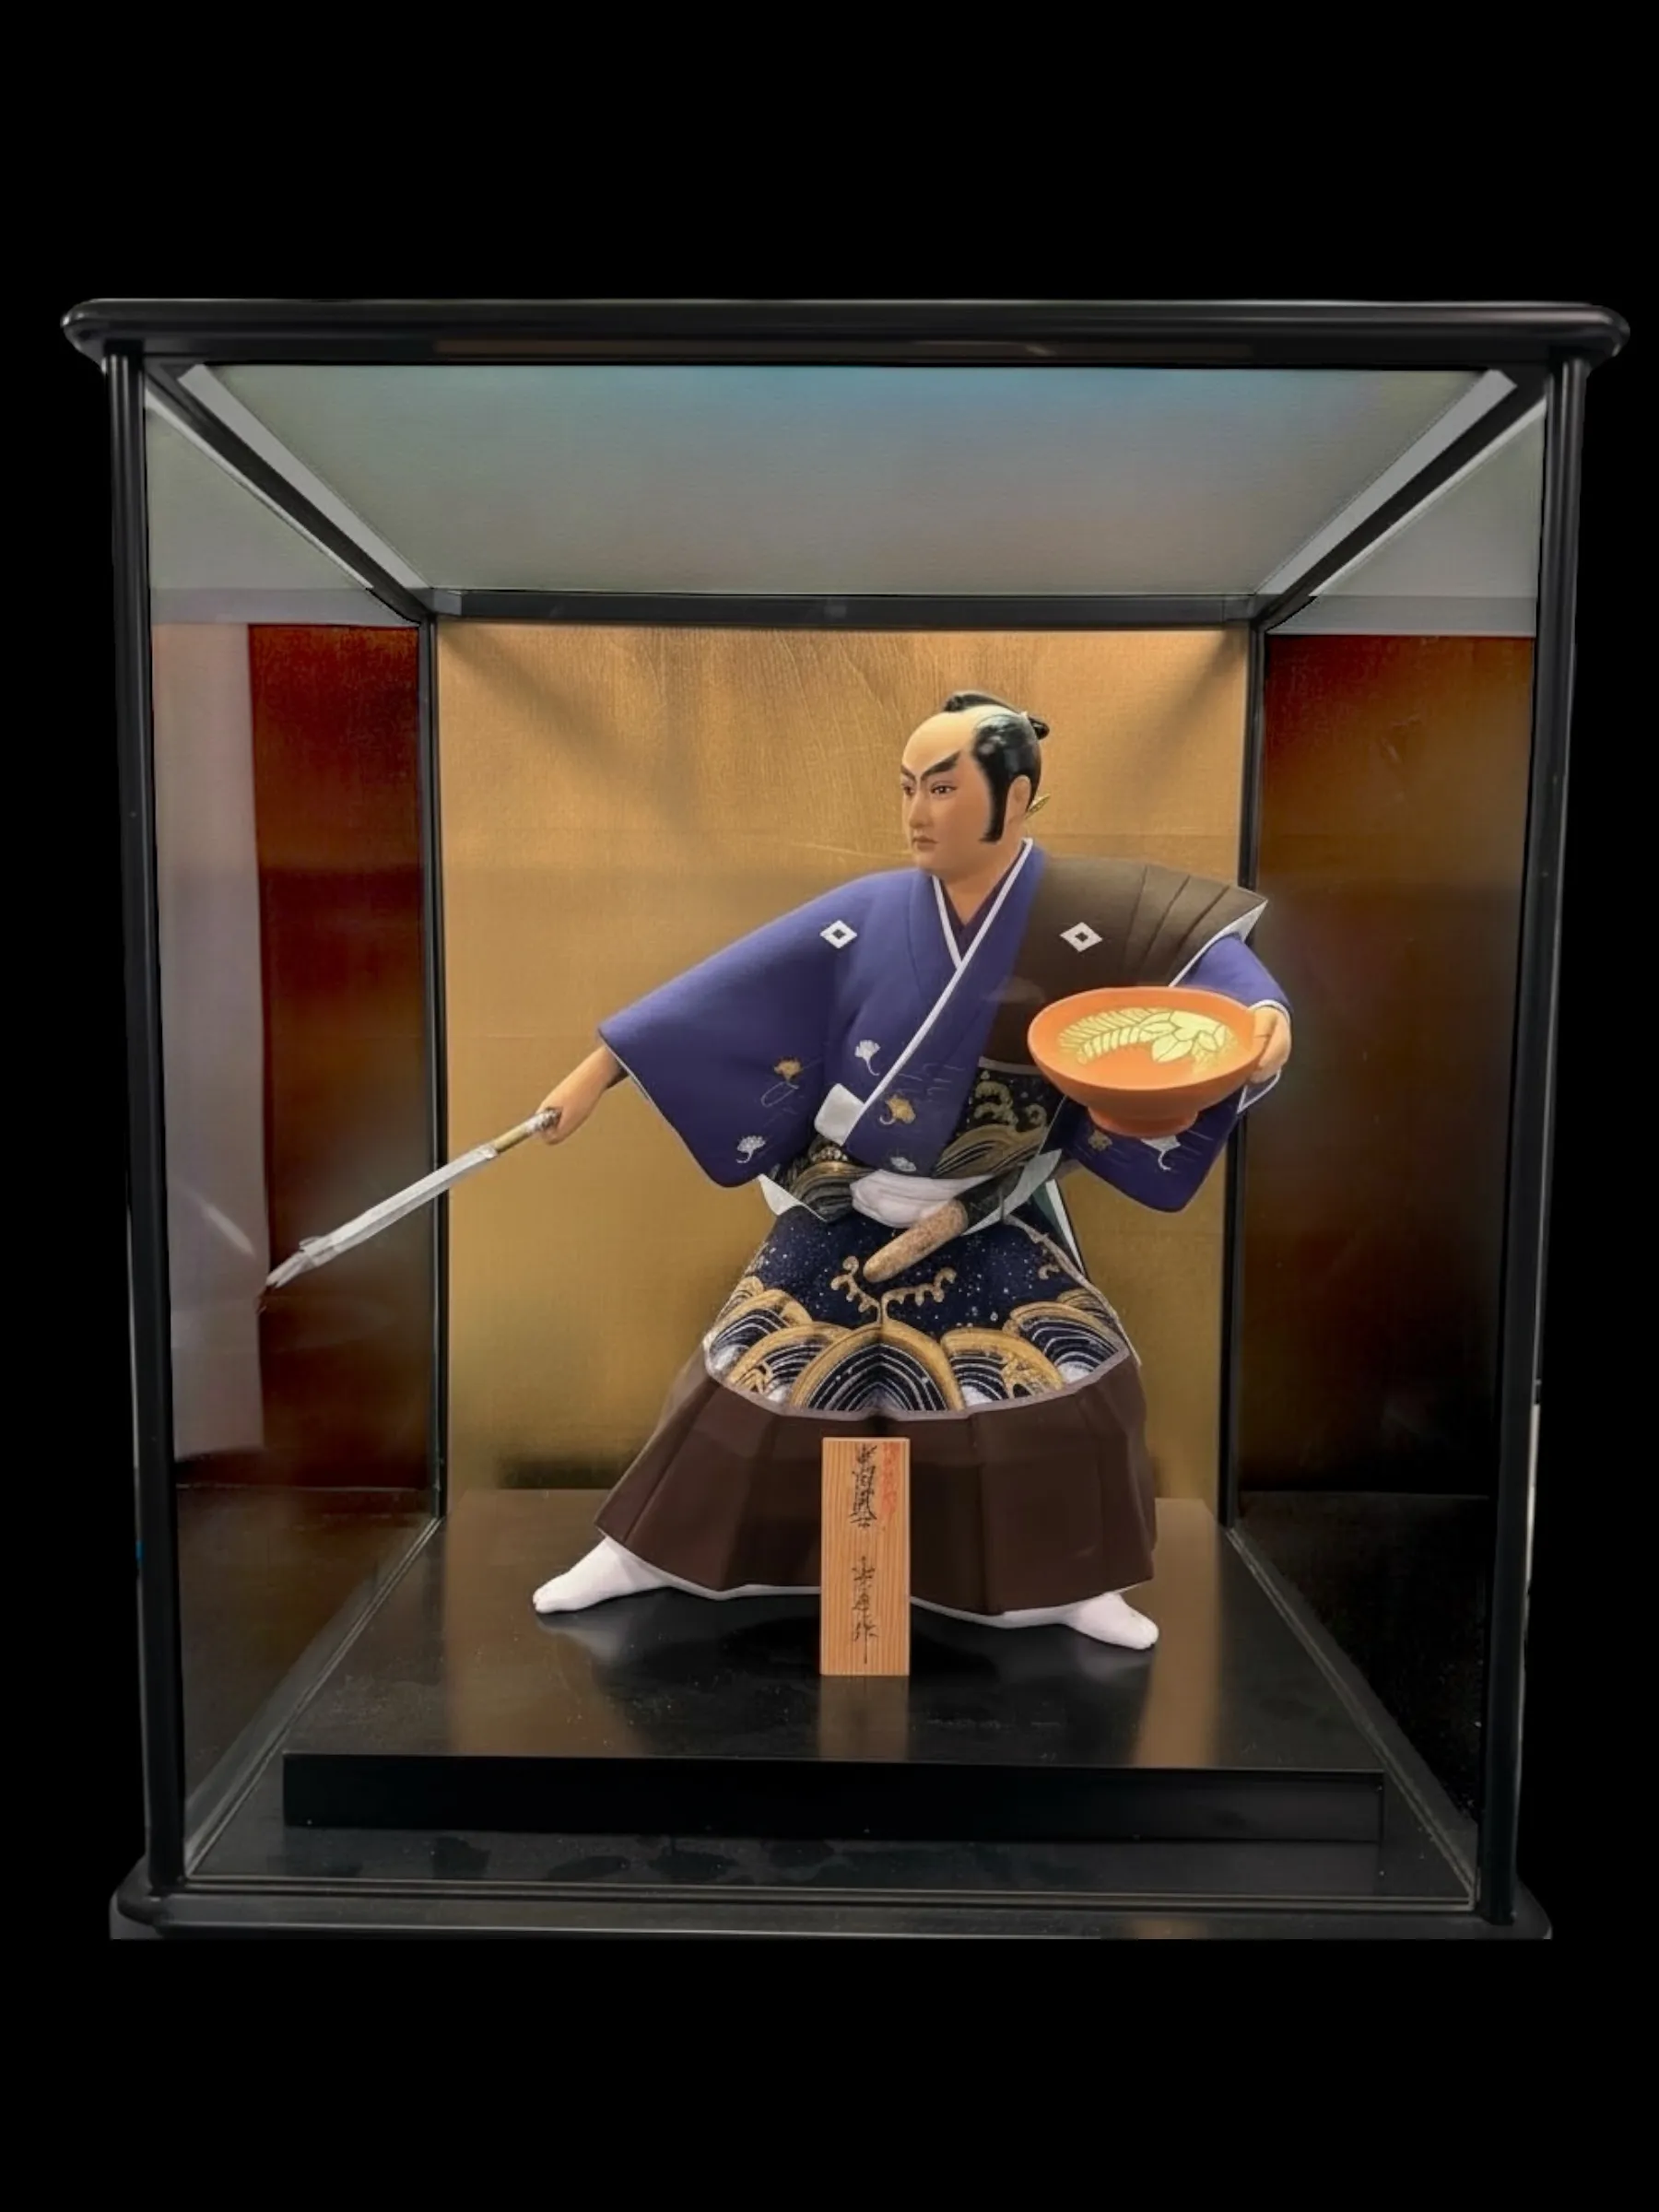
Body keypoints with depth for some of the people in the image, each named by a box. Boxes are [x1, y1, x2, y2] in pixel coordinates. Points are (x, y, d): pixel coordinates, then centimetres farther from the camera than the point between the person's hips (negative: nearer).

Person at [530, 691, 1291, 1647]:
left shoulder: (1086, 920, -12)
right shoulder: (868, 914, -10)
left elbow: (1203, 950, -16)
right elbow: (724, 993, -9)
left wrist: (1265, 1014, -40)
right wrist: (598, 1071, -9)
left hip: (993, 1230, 0)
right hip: (846, 1219, 0)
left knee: (1076, 1379, -5)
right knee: (750, 1373, 4)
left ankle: (1065, 1580, 20)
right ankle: (637, 1550, 24)